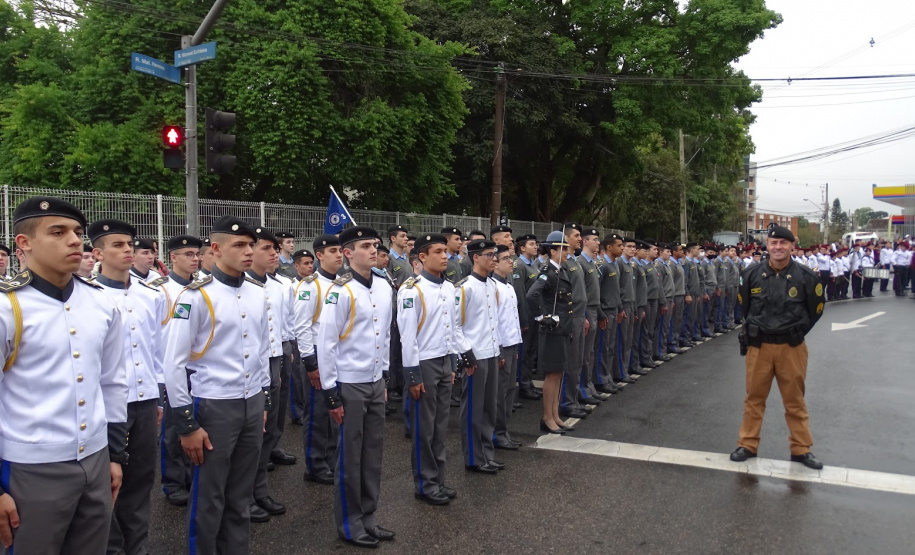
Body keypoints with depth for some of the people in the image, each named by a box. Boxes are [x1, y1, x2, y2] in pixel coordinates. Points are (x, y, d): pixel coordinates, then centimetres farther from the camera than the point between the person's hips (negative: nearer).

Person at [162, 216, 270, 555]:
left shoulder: (258, 293, 5)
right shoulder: (196, 296, -14)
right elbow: (174, 363, -13)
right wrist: (187, 424, -11)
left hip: (252, 406, 5)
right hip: (214, 408, -5)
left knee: (240, 496, 17)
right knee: (208, 500, 9)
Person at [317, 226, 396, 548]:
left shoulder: (384, 288, 5)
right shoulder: (340, 291, -16)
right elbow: (326, 344, -15)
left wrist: (384, 376, 15)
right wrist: (330, 392, -14)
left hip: (376, 383, 7)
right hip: (349, 386, -6)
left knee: (373, 455, 15)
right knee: (349, 457, 6)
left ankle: (368, 519, 30)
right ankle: (349, 525, 22)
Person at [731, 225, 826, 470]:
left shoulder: (805, 276, -7)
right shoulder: (752, 274, -3)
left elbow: (816, 309, 5)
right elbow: (745, 307, 13)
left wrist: (795, 333, 7)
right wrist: (757, 330, 11)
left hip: (792, 348, -1)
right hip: (759, 346, 1)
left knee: (795, 400, 10)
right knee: (754, 397, 9)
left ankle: (801, 449, 23)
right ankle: (748, 445, 20)